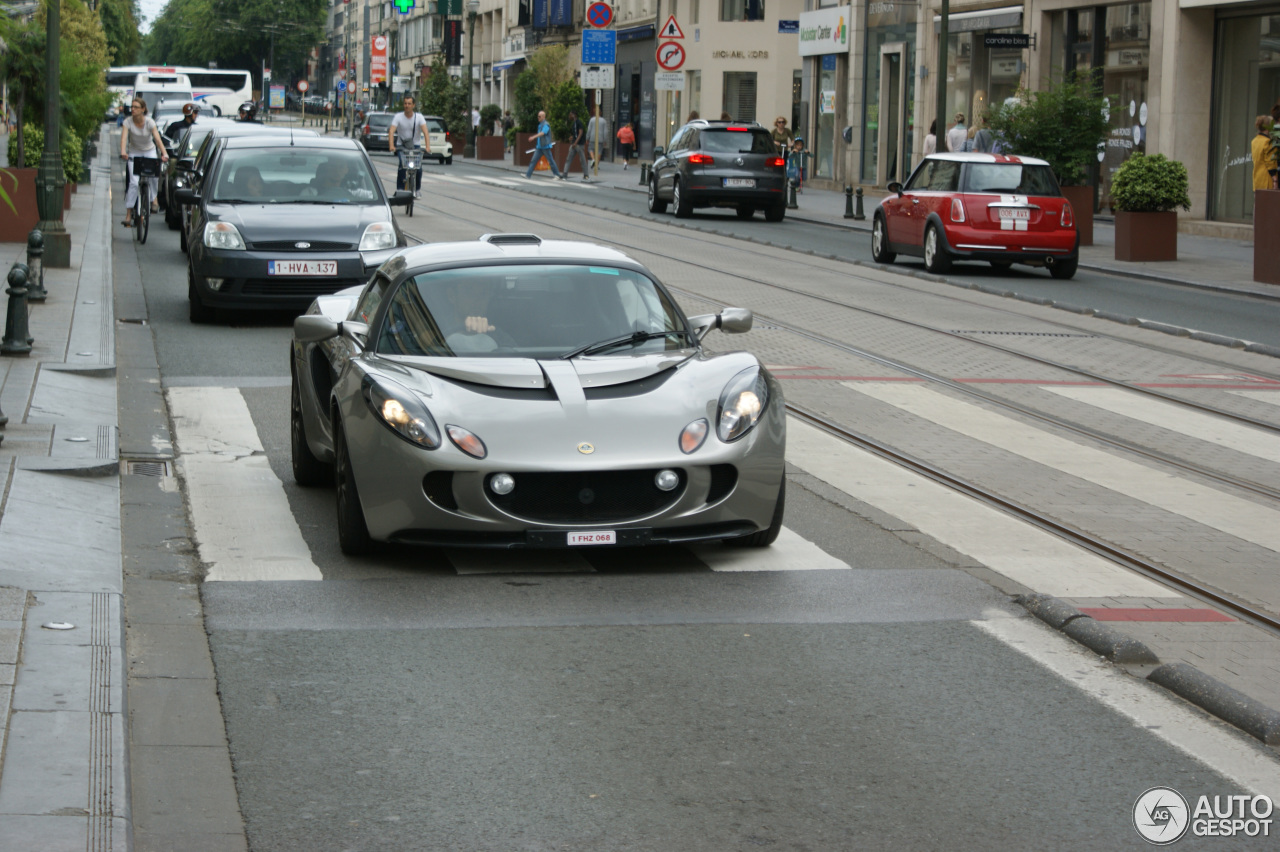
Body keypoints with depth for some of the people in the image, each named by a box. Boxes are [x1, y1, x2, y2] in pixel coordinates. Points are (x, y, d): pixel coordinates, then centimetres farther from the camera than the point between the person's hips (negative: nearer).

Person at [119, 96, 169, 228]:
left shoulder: (149, 122, -16)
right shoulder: (128, 122, -15)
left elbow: (157, 138, -27)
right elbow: (124, 138, -29)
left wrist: (164, 154, -43)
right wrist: (123, 152, -49)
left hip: (149, 151, 0)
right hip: (134, 153, 0)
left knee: (153, 174, -27)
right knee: (134, 182, -15)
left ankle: (153, 199, -2)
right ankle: (128, 215, -13)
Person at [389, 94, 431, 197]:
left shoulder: (419, 117, -7)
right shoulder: (398, 117, -9)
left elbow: (425, 132, -18)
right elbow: (391, 131, -19)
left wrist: (427, 146, -34)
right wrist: (391, 146, -36)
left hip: (415, 146, 1)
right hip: (401, 146, -1)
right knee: (402, 164, -26)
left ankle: (417, 189, 6)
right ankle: (400, 189, -17)